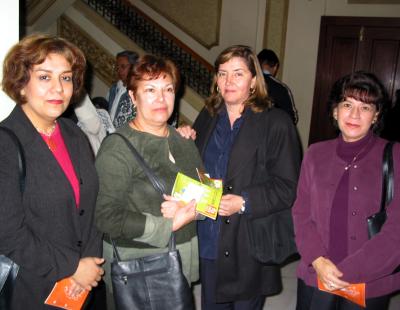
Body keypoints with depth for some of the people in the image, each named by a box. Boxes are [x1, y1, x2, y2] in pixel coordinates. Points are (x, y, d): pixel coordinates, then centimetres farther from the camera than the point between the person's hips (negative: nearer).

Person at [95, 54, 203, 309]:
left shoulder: (184, 142, 6)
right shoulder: (118, 148, -15)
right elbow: (106, 216, -20)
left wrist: (187, 208, -13)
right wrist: (169, 225, -18)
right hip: (134, 268, -5)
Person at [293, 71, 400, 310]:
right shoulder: (316, 154, 4)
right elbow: (301, 213, 3)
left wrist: (347, 271, -14)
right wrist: (318, 261, -12)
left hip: (370, 285, -2)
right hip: (315, 278, 2)